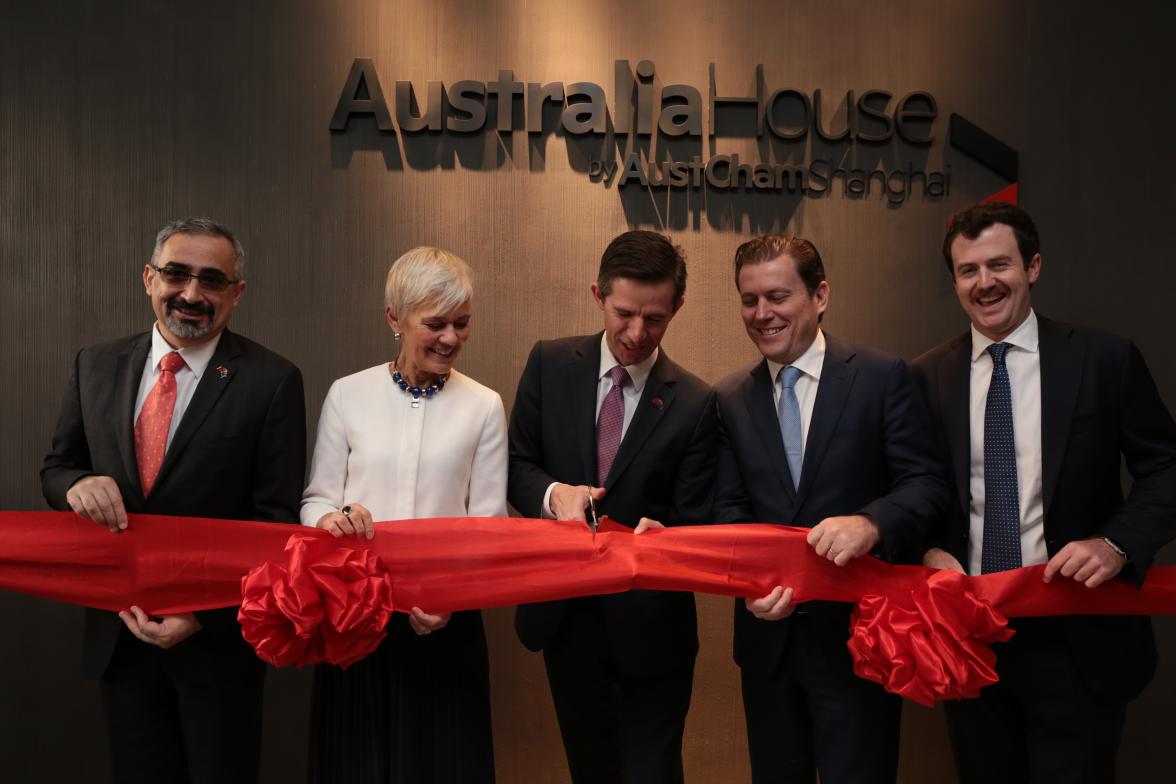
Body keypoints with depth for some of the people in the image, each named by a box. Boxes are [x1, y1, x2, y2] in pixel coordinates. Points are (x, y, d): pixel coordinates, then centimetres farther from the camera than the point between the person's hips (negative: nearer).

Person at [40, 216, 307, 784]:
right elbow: (55, 468, 11)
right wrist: (77, 483, -14)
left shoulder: (271, 381, -11)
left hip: (217, 635, -3)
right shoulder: (95, 366, 3)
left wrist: (203, 613, -18)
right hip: (117, 631, 4)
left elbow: (277, 516, -11)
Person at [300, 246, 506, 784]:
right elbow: (316, 500, 5)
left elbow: (487, 522, -1)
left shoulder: (484, 407, 0)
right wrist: (332, 518, -19)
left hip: (445, 621, 0)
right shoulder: (347, 395, 1)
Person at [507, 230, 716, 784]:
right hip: (566, 614, 3)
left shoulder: (695, 404, -9)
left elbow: (693, 521, -6)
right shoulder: (549, 365, -3)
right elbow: (516, 466, 1)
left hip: (649, 621, -2)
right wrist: (553, 493, -21)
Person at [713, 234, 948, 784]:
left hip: (856, 633, -3)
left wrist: (871, 522, -30)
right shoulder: (730, 399, 5)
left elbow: (926, 484, -9)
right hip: (768, 633, 4)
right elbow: (729, 508, 1)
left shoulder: (882, 377, -5)